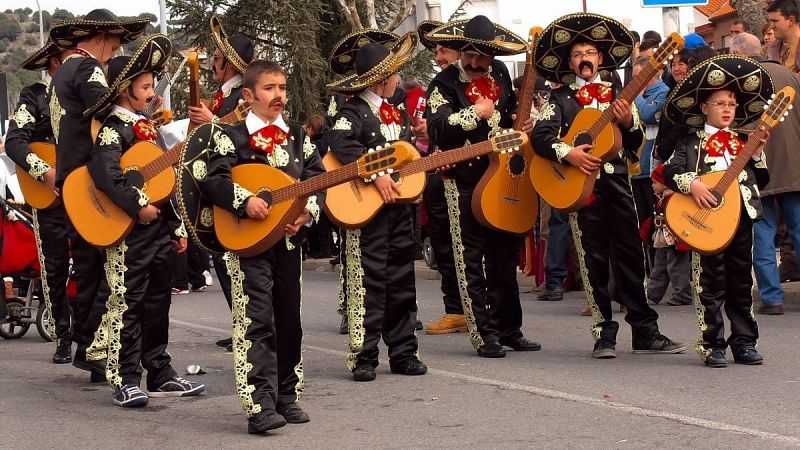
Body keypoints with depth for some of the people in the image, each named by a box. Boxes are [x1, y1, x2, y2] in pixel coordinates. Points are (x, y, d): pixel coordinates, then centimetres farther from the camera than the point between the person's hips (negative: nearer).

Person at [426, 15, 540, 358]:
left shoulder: (500, 74, 7)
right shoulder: (445, 84, -9)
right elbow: (438, 131, -24)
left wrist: (524, 122, 6)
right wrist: (475, 114, -22)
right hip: (464, 184, -5)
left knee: (505, 257, 11)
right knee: (471, 261, -3)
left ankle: (509, 329, 21)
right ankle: (484, 335, 3)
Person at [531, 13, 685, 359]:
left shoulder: (617, 96, 15)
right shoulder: (560, 99, 6)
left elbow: (635, 144, 12)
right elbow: (540, 136, -7)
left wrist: (629, 122, -7)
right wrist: (568, 153, -22)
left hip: (616, 181, 3)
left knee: (631, 255, 3)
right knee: (594, 260, 0)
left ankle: (645, 331, 8)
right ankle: (604, 334, 5)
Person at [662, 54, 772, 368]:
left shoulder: (743, 143, 14)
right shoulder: (692, 144, 3)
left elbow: (760, 182, 12)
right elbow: (669, 170, -8)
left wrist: (757, 155, -2)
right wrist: (691, 184, -23)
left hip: (742, 216, 4)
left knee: (741, 283, 8)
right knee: (710, 285, -1)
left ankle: (744, 342, 15)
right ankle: (712, 345, 4)